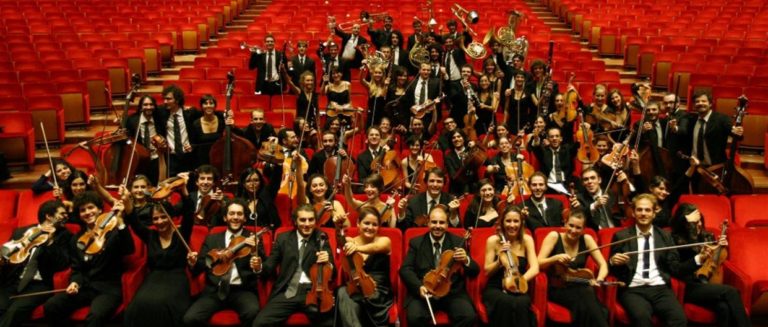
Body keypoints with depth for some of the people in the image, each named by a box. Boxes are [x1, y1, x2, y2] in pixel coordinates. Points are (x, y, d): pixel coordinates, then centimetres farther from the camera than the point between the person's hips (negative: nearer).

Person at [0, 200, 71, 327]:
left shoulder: (63, 235, 10)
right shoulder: (21, 231, 18)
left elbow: (63, 264, -1)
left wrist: (50, 241, -9)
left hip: (38, 285, -2)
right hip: (12, 282, 2)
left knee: (15, 310, -31)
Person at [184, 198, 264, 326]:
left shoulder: (253, 239, 10)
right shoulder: (211, 239, 16)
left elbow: (262, 266, 0)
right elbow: (199, 269, 13)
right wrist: (193, 263, -9)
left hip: (242, 290, -2)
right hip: (215, 290, 2)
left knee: (252, 313, -33)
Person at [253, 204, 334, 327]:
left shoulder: (322, 240, 10)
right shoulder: (283, 238, 13)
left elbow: (332, 273, 7)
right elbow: (270, 267, 12)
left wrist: (327, 262, -15)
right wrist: (259, 267, -11)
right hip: (287, 292, 1)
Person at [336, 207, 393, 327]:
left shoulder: (384, 241, 3)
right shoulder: (351, 241, 12)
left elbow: (375, 248, -21)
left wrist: (358, 248, -42)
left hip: (379, 292, -2)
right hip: (355, 289, 2)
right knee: (343, 292, -33)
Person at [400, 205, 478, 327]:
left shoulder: (458, 242, 7)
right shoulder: (416, 243, 8)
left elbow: (475, 272, 4)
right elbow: (405, 269, 0)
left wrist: (466, 260, -20)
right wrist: (419, 287, -19)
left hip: (453, 293, 1)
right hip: (424, 292, 0)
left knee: (469, 316, -27)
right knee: (414, 317, -30)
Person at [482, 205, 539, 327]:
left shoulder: (527, 240, 3)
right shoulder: (493, 240, -1)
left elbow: (534, 268, -7)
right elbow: (487, 272, 2)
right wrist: (500, 259, -16)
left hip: (518, 289, 1)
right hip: (495, 289, -1)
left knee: (521, 304, -35)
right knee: (507, 303, -36)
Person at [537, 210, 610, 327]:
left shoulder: (586, 239, 5)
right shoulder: (554, 236, -3)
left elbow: (603, 265, 3)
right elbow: (538, 263, -6)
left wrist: (599, 280, -17)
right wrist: (555, 258, -24)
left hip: (580, 287, 3)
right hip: (558, 288, -2)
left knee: (589, 293, -34)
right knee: (585, 299, -33)